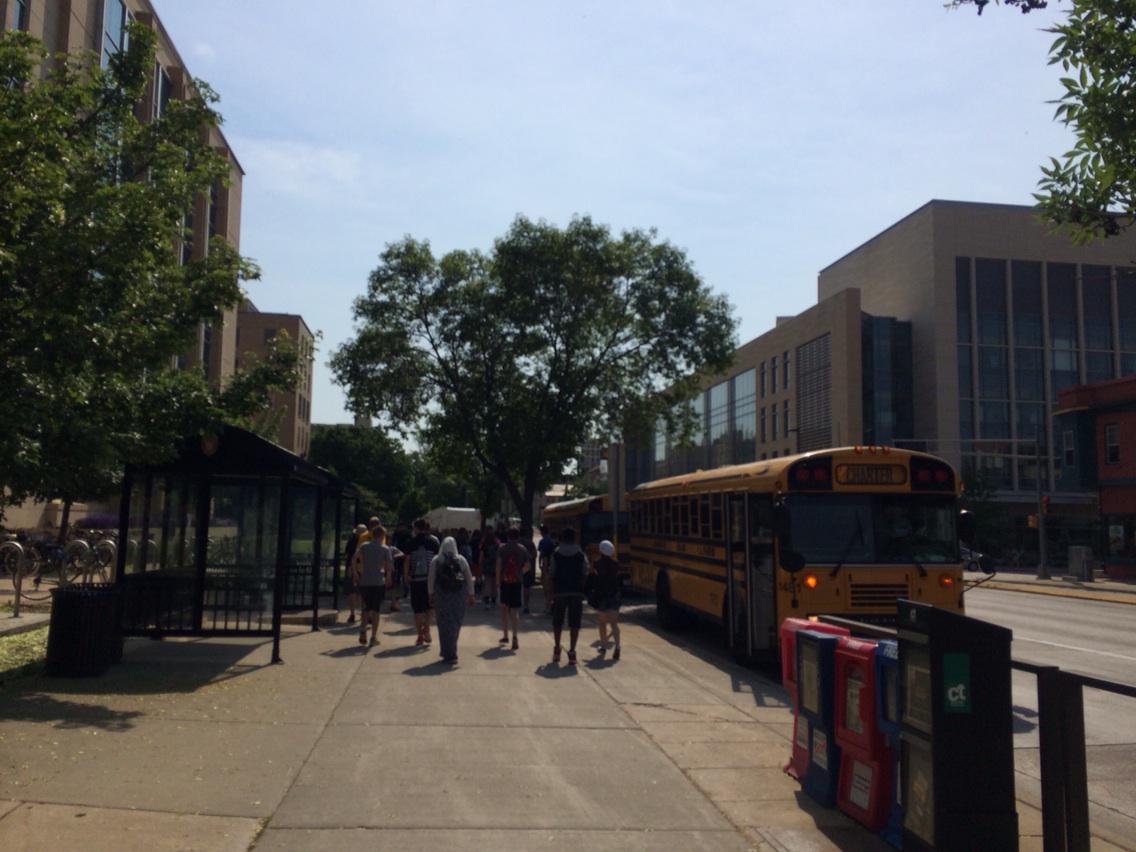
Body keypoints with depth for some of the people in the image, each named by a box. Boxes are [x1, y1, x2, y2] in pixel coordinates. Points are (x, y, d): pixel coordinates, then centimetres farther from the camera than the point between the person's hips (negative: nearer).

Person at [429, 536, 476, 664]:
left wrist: (431, 594, 5)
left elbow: (431, 579, -2)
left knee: (445, 624, 8)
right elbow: (469, 578, 2)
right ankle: (450, 653, 18)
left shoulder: (435, 561, 0)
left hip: (441, 595, -1)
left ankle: (449, 654, 9)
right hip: (459, 596, 1)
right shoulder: (461, 560, 1)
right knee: (455, 624, 13)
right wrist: (471, 595, 7)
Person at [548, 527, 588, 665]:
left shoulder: (556, 553, -2)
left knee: (557, 622, 15)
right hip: (576, 591, 0)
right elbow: (585, 573, -6)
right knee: (574, 623, 4)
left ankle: (557, 650, 20)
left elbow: (552, 572, -6)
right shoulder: (580, 554, -1)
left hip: (559, 591, 0)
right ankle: (572, 651, -2)